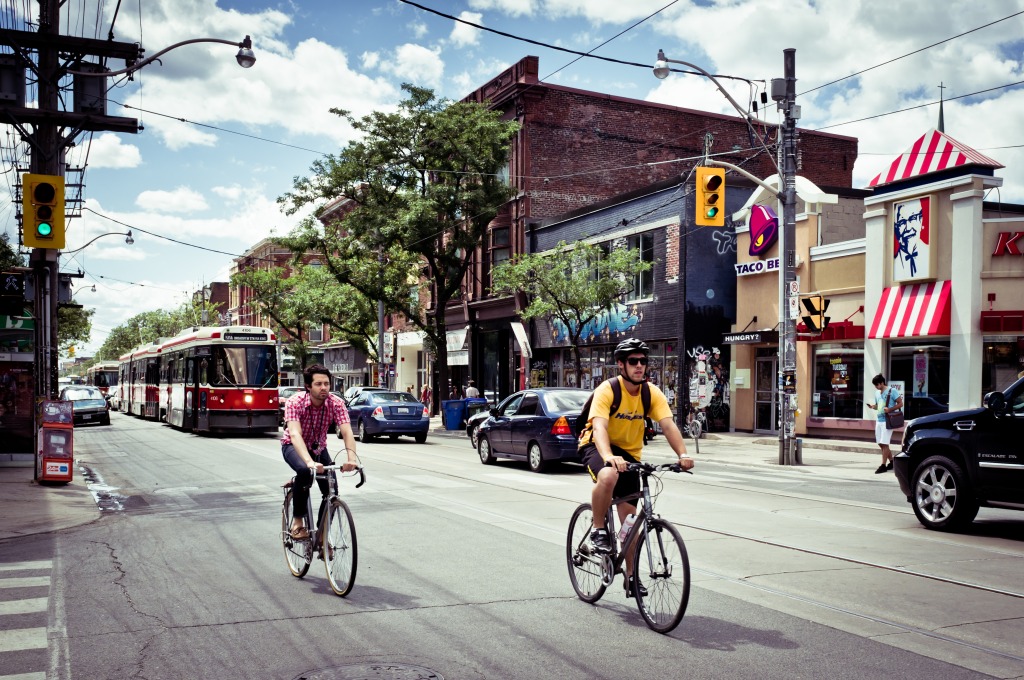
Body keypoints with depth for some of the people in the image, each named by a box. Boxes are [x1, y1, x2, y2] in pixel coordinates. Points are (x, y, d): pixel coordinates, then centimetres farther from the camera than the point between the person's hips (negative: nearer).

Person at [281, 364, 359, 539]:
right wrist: (310, 462, -59)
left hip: (319, 448, 3)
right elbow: (295, 434, -43)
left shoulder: (336, 403, -24)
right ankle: (297, 521, -18)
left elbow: (347, 432, -34)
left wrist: (352, 458, -53)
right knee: (305, 471, -35)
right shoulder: (295, 402, -31)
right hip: (294, 446, -3)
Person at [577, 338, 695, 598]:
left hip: (629, 453, 5)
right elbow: (599, 426, -36)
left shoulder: (652, 393, -8)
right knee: (608, 476, -39)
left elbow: (668, 425, -20)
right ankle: (598, 530, -16)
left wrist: (683, 454, -37)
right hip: (597, 447, -5)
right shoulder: (607, 390, -22)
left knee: (630, 516, 2)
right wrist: (609, 457, -54)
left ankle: (630, 575, 16)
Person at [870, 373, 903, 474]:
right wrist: (873, 406, 2)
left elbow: (900, 404, -7)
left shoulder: (892, 391, -7)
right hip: (878, 420, 8)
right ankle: (891, 461, 24)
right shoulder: (877, 393, 13)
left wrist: (890, 409, -20)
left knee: (884, 443, -9)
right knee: (881, 444, 10)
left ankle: (883, 465, -5)